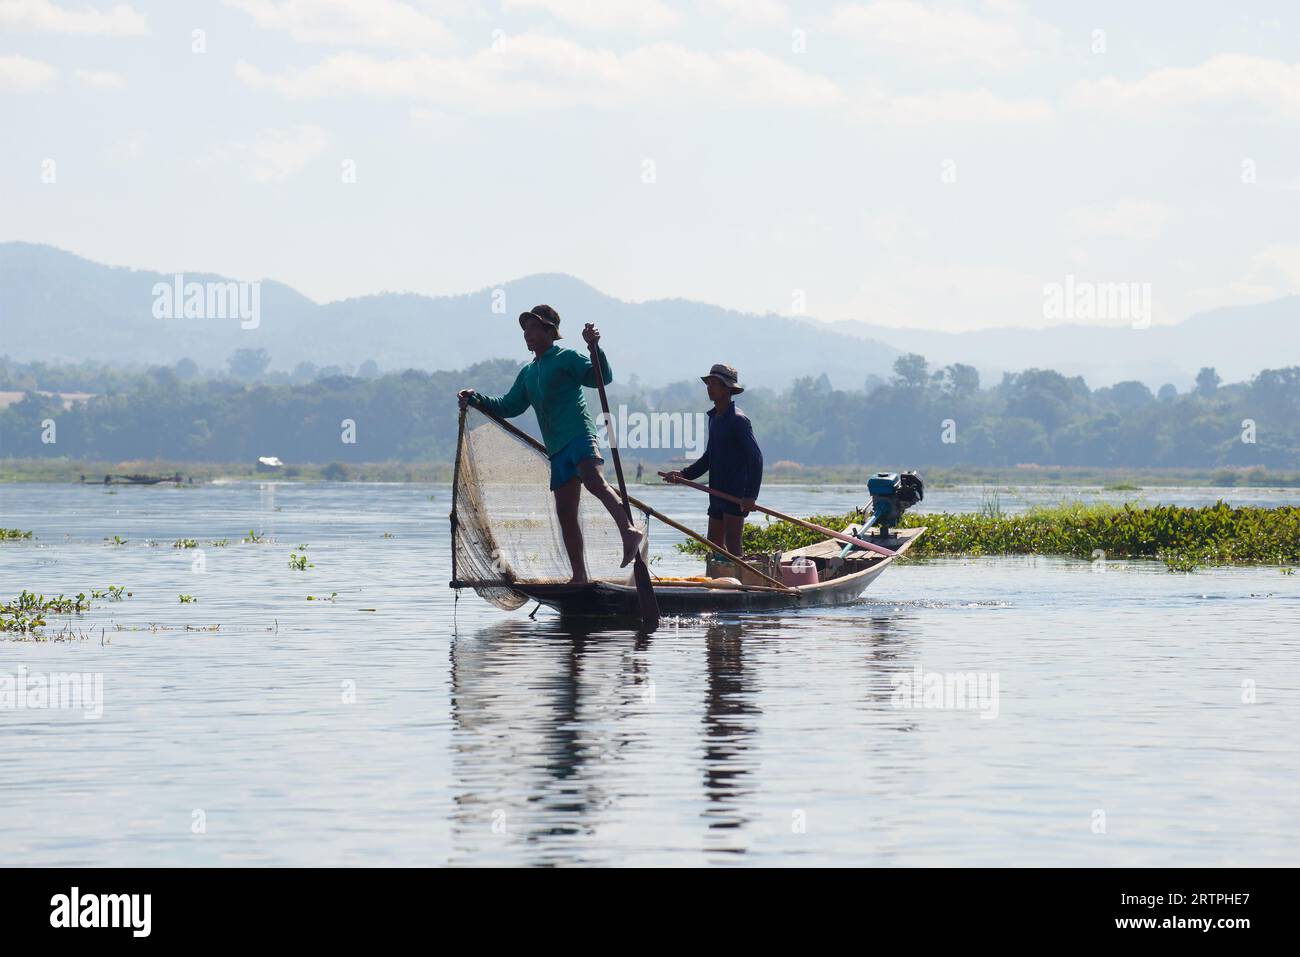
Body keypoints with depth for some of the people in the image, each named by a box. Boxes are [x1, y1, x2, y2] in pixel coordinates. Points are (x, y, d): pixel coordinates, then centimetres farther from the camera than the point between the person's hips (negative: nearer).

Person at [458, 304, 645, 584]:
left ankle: (630, 530, -42)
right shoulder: (528, 373, 24)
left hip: (579, 435, -7)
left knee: (592, 480, -34)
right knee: (565, 510, 3)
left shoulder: (567, 358, 2)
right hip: (556, 446, 7)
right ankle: (579, 577, 6)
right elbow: (509, 406, 29)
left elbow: (602, 377, -10)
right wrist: (476, 399, 18)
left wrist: (594, 347, -25)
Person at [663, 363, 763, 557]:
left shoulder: (738, 420, -13)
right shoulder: (714, 418, 15)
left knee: (732, 545, -15)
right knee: (714, 544, 11)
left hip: (737, 493, -9)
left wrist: (751, 495, -23)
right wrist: (683, 474, 12)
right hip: (718, 493, 9)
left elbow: (756, 457, -17)